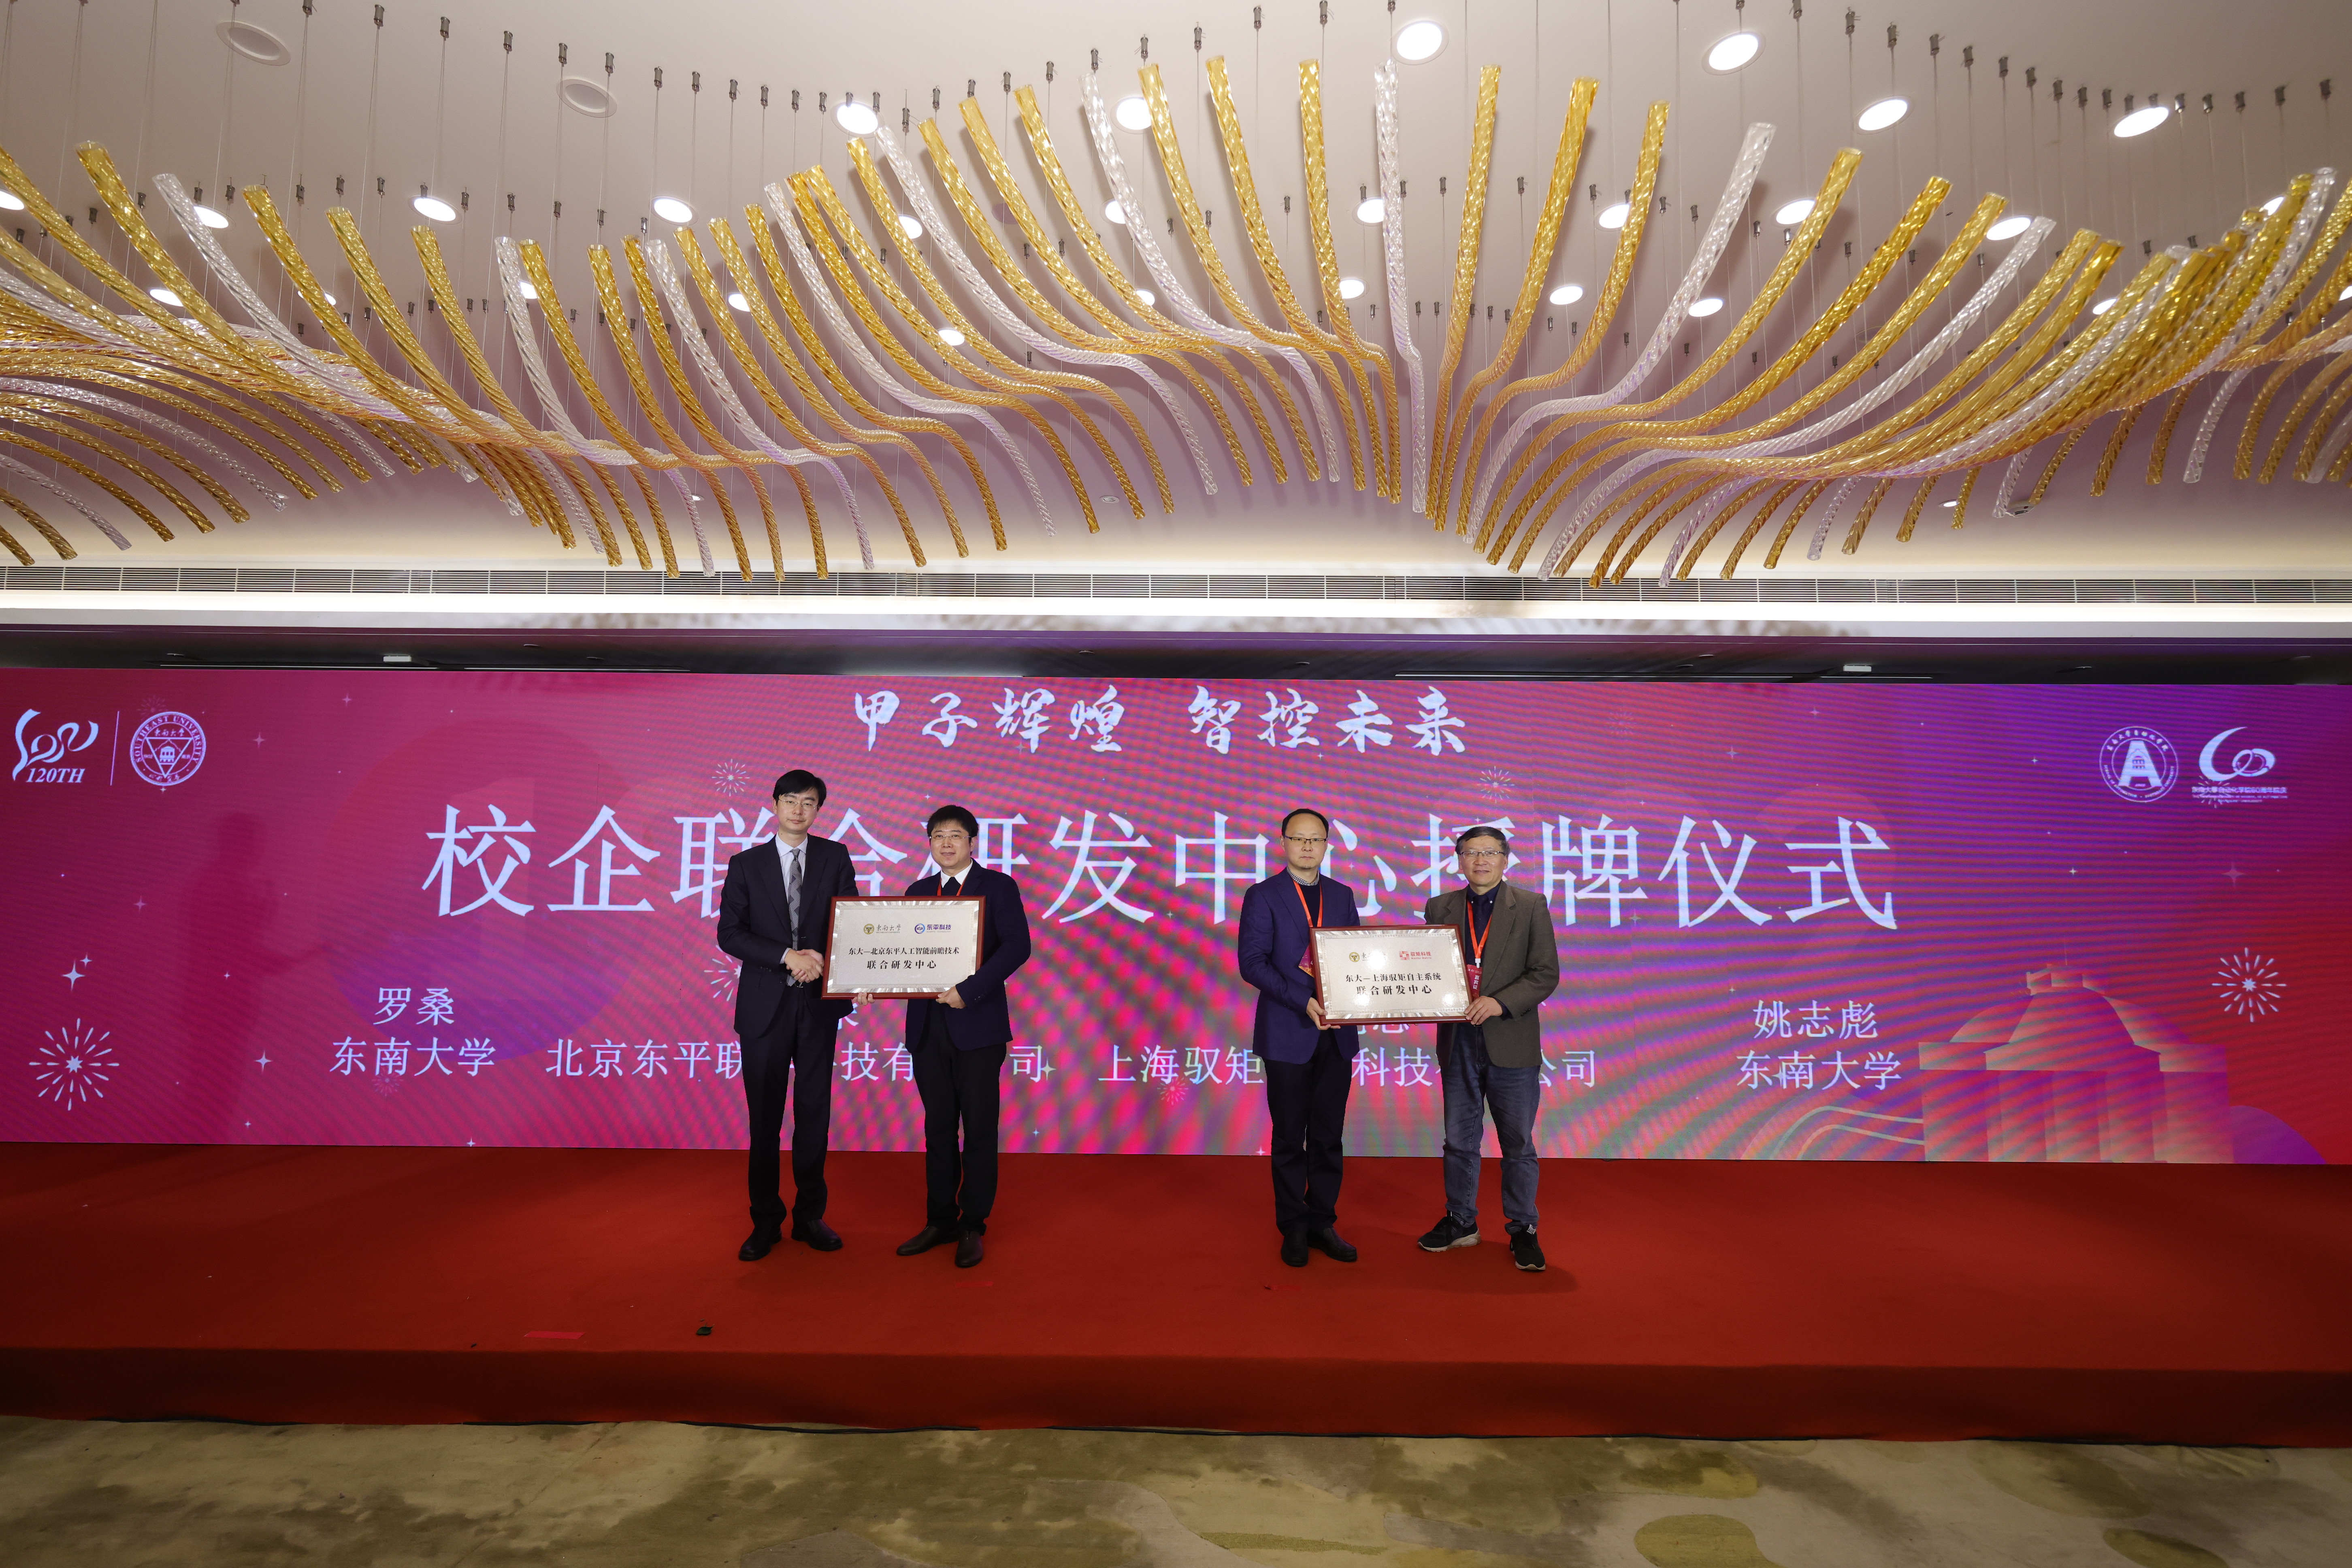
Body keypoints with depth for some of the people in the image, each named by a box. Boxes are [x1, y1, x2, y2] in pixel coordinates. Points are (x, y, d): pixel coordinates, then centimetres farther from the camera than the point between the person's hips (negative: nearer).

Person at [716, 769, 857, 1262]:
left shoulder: (835, 857, 6)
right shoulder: (746, 864, 3)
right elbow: (729, 933, -5)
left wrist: (823, 958, -15)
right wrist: (787, 957, -16)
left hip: (819, 1003, 1)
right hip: (765, 1004, -1)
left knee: (814, 1112, 8)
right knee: (765, 1116, 6)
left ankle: (810, 1216, 21)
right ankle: (766, 1221, 20)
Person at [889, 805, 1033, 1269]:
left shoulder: (998, 887, -2)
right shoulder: (917, 892, 13)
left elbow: (1016, 946, -14)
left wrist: (970, 990, -23)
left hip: (977, 1025, -4)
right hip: (928, 1026, 4)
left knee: (979, 1129, 4)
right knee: (937, 1128, 13)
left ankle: (973, 1226, 18)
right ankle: (940, 1220, 26)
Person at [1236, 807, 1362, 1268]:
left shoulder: (1343, 895, 11)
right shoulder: (1262, 896, -4)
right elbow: (1253, 963, -11)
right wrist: (1303, 1001, -19)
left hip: (1336, 1034, 4)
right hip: (1288, 1034, -4)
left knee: (1328, 1135, 10)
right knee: (1290, 1137, 7)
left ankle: (1323, 1222, 24)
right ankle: (1293, 1227, 21)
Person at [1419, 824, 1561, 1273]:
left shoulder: (1531, 907, -2)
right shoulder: (1439, 908, 5)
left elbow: (1546, 974, -7)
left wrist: (1500, 1002, -19)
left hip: (1512, 1044, -2)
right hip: (1458, 1042, 2)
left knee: (1518, 1143, 8)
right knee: (1459, 1140, 14)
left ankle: (1522, 1231, 23)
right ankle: (1461, 1222, 29)